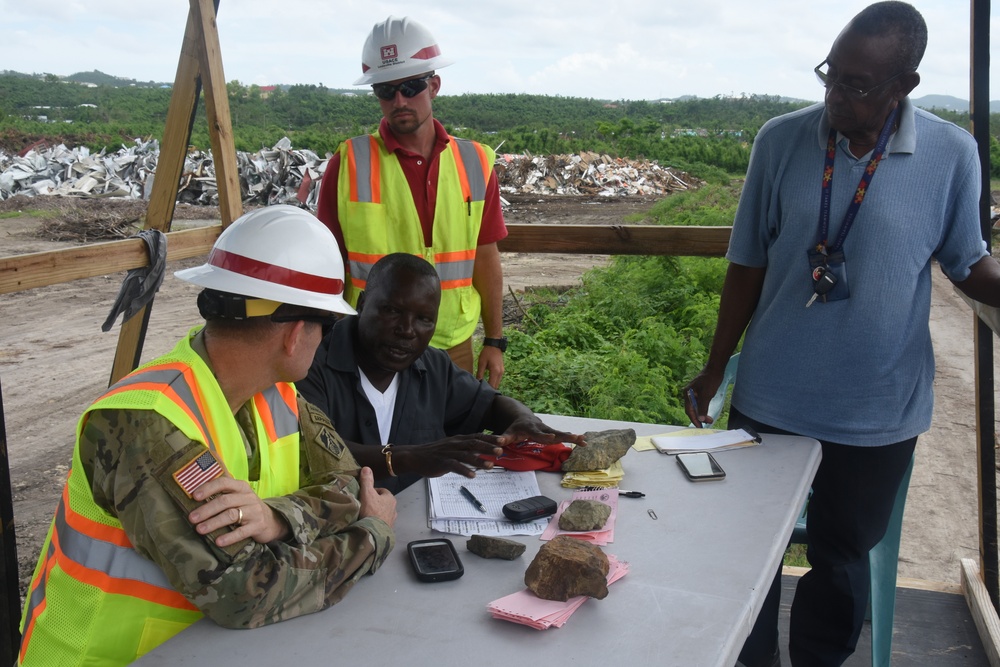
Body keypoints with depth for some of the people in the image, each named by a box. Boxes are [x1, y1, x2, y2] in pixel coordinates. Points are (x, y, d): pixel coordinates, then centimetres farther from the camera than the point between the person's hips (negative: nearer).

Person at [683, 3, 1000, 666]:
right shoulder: (782, 140, -7)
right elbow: (749, 264, 0)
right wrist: (716, 368, 5)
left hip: (879, 411, 0)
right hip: (770, 399, 1)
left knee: (842, 558, 17)